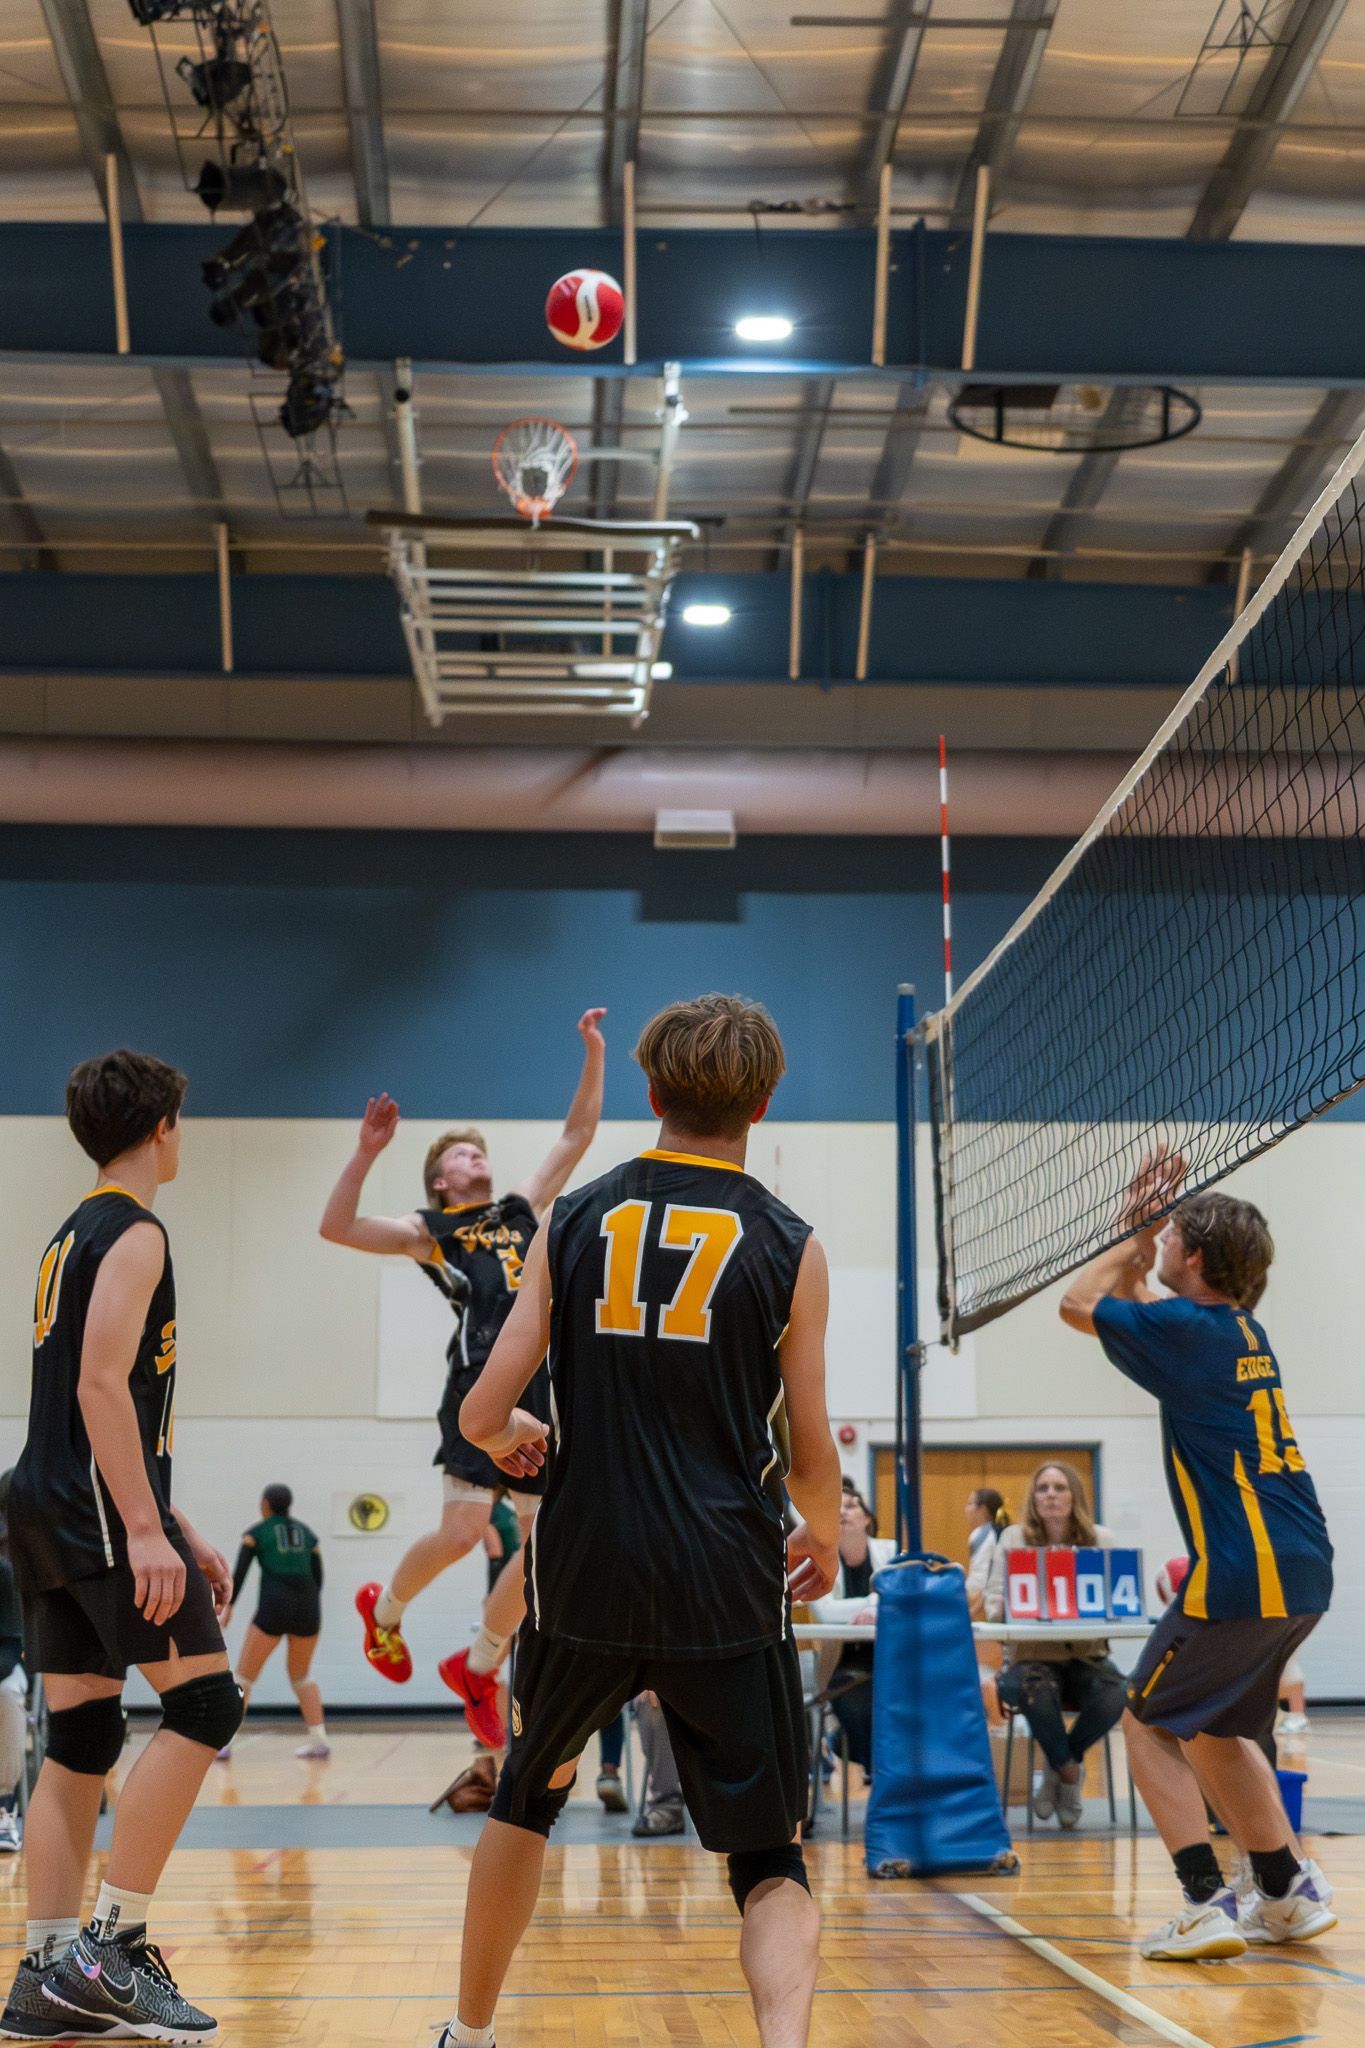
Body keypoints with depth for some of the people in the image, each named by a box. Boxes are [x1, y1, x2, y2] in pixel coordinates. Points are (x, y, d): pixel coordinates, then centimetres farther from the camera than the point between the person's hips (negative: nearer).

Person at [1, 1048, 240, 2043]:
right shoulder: (135, 1233, -8)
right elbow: (103, 1385, -20)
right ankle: (109, 1949, -10)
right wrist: (146, 1530, -24)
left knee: (81, 1738, 8)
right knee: (206, 1702, -8)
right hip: (97, 1509, -10)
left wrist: (181, 1530, 26)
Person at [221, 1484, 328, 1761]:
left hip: (273, 1606, -4)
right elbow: (318, 1576, 17)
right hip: (308, 1607, 4)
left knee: (244, 1677, 3)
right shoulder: (305, 1532, 18)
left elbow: (240, 1572, -2)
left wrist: (229, 1606, 3)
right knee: (300, 1676, 21)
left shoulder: (256, 1532, 8)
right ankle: (319, 1738, 10)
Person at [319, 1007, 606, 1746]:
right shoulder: (429, 1232, 10)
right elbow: (336, 1227, -2)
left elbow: (577, 1134, 26)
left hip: (547, 1388, 5)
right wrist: (367, 1151, -11)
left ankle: (478, 1667, 20)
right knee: (463, 1530, -15)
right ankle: (383, 1608, 16)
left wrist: (594, 1055, 20)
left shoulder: (520, 1210, 24)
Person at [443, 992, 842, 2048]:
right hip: (727, 1592, -2)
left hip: (585, 1575, 2)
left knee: (528, 1798, 27)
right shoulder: (789, 1247, 0)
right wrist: (824, 1540, 24)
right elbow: (811, 1458, 2)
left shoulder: (573, 1220, 4)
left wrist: (513, 1438, 26)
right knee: (771, 1862, 7)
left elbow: (483, 1415, 2)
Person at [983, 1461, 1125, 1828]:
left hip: (1086, 1656, 2)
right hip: (1030, 1656, -2)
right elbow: (994, 1599, 0)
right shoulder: (1014, 1538, 4)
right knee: (1037, 1688, -37)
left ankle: (1056, 1766, -2)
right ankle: (1069, 1771, -6)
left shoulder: (1100, 1539, 6)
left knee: (1113, 1694, -31)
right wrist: (1003, 1609, -24)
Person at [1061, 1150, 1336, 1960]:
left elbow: (1079, 1301, 2)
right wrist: (1139, 1232, 20)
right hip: (1304, 1573, 9)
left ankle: (1208, 1905, -4)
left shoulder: (1189, 1330, -11)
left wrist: (1135, 1235, 13)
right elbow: (1132, 1298, 30)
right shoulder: (1242, 1331, 15)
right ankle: (1291, 1893, 23)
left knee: (1150, 1723, 4)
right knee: (1212, 1728, 23)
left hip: (1244, 1575, -9)